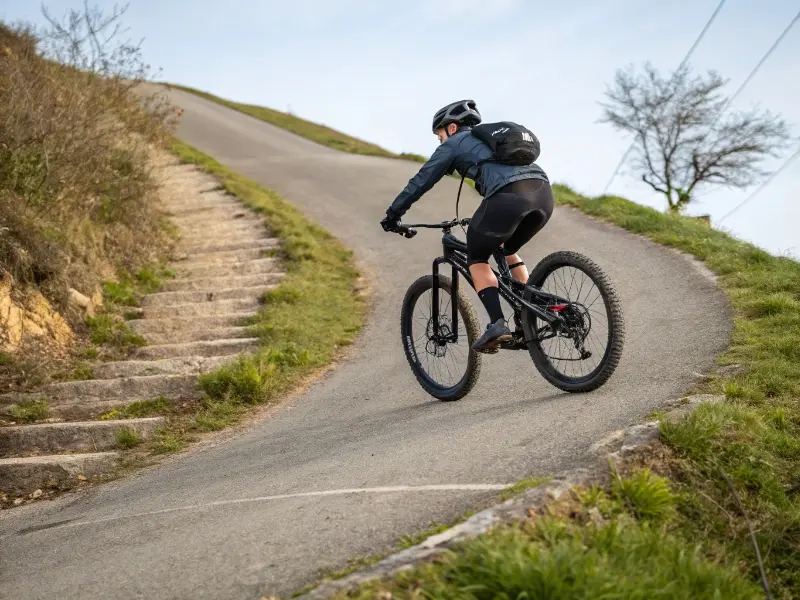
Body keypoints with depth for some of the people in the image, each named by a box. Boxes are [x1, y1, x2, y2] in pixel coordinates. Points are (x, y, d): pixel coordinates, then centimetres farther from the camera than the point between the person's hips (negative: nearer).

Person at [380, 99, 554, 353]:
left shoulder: (454, 144, 19)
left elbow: (420, 182, 20)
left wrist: (393, 215, 30)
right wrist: (483, 221, 59)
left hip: (509, 196, -7)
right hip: (543, 192, 7)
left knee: (477, 258, 13)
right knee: (508, 250, 30)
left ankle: (497, 324, -3)